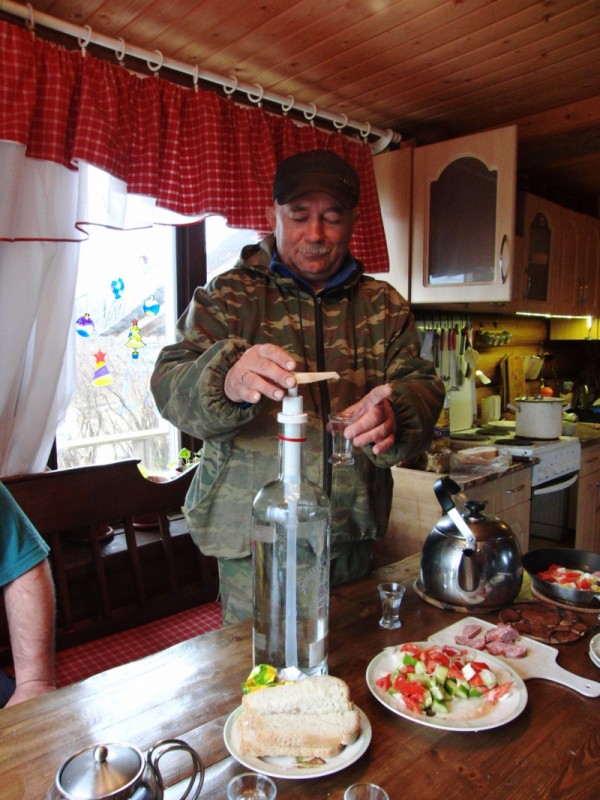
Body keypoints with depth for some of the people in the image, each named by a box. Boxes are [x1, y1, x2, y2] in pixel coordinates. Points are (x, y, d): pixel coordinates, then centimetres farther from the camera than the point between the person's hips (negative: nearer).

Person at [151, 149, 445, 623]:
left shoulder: (384, 304, 8)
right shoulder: (229, 296, -2)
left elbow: (423, 385, -2)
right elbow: (171, 386, -14)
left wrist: (394, 415, -27)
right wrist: (227, 381, -38)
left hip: (353, 534, 3)